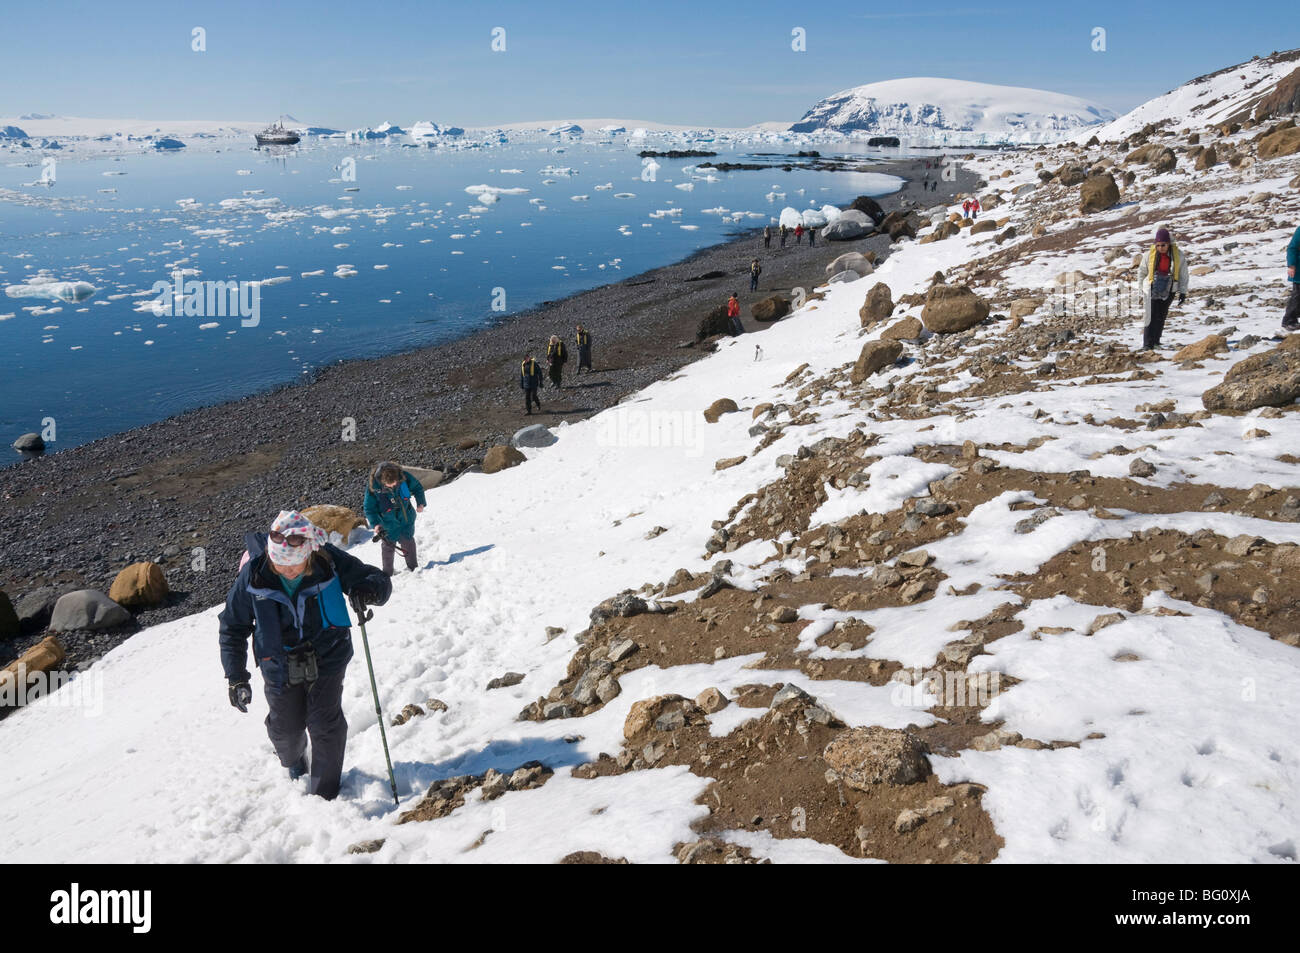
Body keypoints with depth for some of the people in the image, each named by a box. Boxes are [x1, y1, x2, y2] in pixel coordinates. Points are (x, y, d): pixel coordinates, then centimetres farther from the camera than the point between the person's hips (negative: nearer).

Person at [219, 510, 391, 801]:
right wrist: (235, 677, -6)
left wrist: (370, 589, -35)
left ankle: (324, 793, 19)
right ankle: (293, 760, 51)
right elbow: (233, 627, -4)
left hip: (326, 659, -1)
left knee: (325, 725, -4)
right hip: (280, 666, 1)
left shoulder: (329, 562, -21)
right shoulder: (253, 575, -19)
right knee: (286, 727, 13)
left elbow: (380, 580, -9)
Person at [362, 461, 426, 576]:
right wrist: (375, 523, -27)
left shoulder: (404, 477, -24)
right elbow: (369, 508, -17)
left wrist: (420, 503, -8)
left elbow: (417, 488, -3)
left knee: (408, 542, 17)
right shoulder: (372, 487, -29)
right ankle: (388, 574, 23)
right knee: (388, 546, 5)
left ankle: (412, 567, 36)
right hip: (388, 523, -2)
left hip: (406, 518, 2)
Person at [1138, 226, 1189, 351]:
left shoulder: (1178, 255, -4)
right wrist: (1141, 289, 11)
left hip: (1169, 290, 1)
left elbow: (1183, 274, 5)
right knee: (1151, 316, -12)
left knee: (1161, 316, 6)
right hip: (1152, 288, -1)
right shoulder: (1149, 255, -5)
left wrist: (1182, 292, 4)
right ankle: (1147, 344, -13)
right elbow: (1142, 273, 9)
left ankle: (1156, 341, 18)